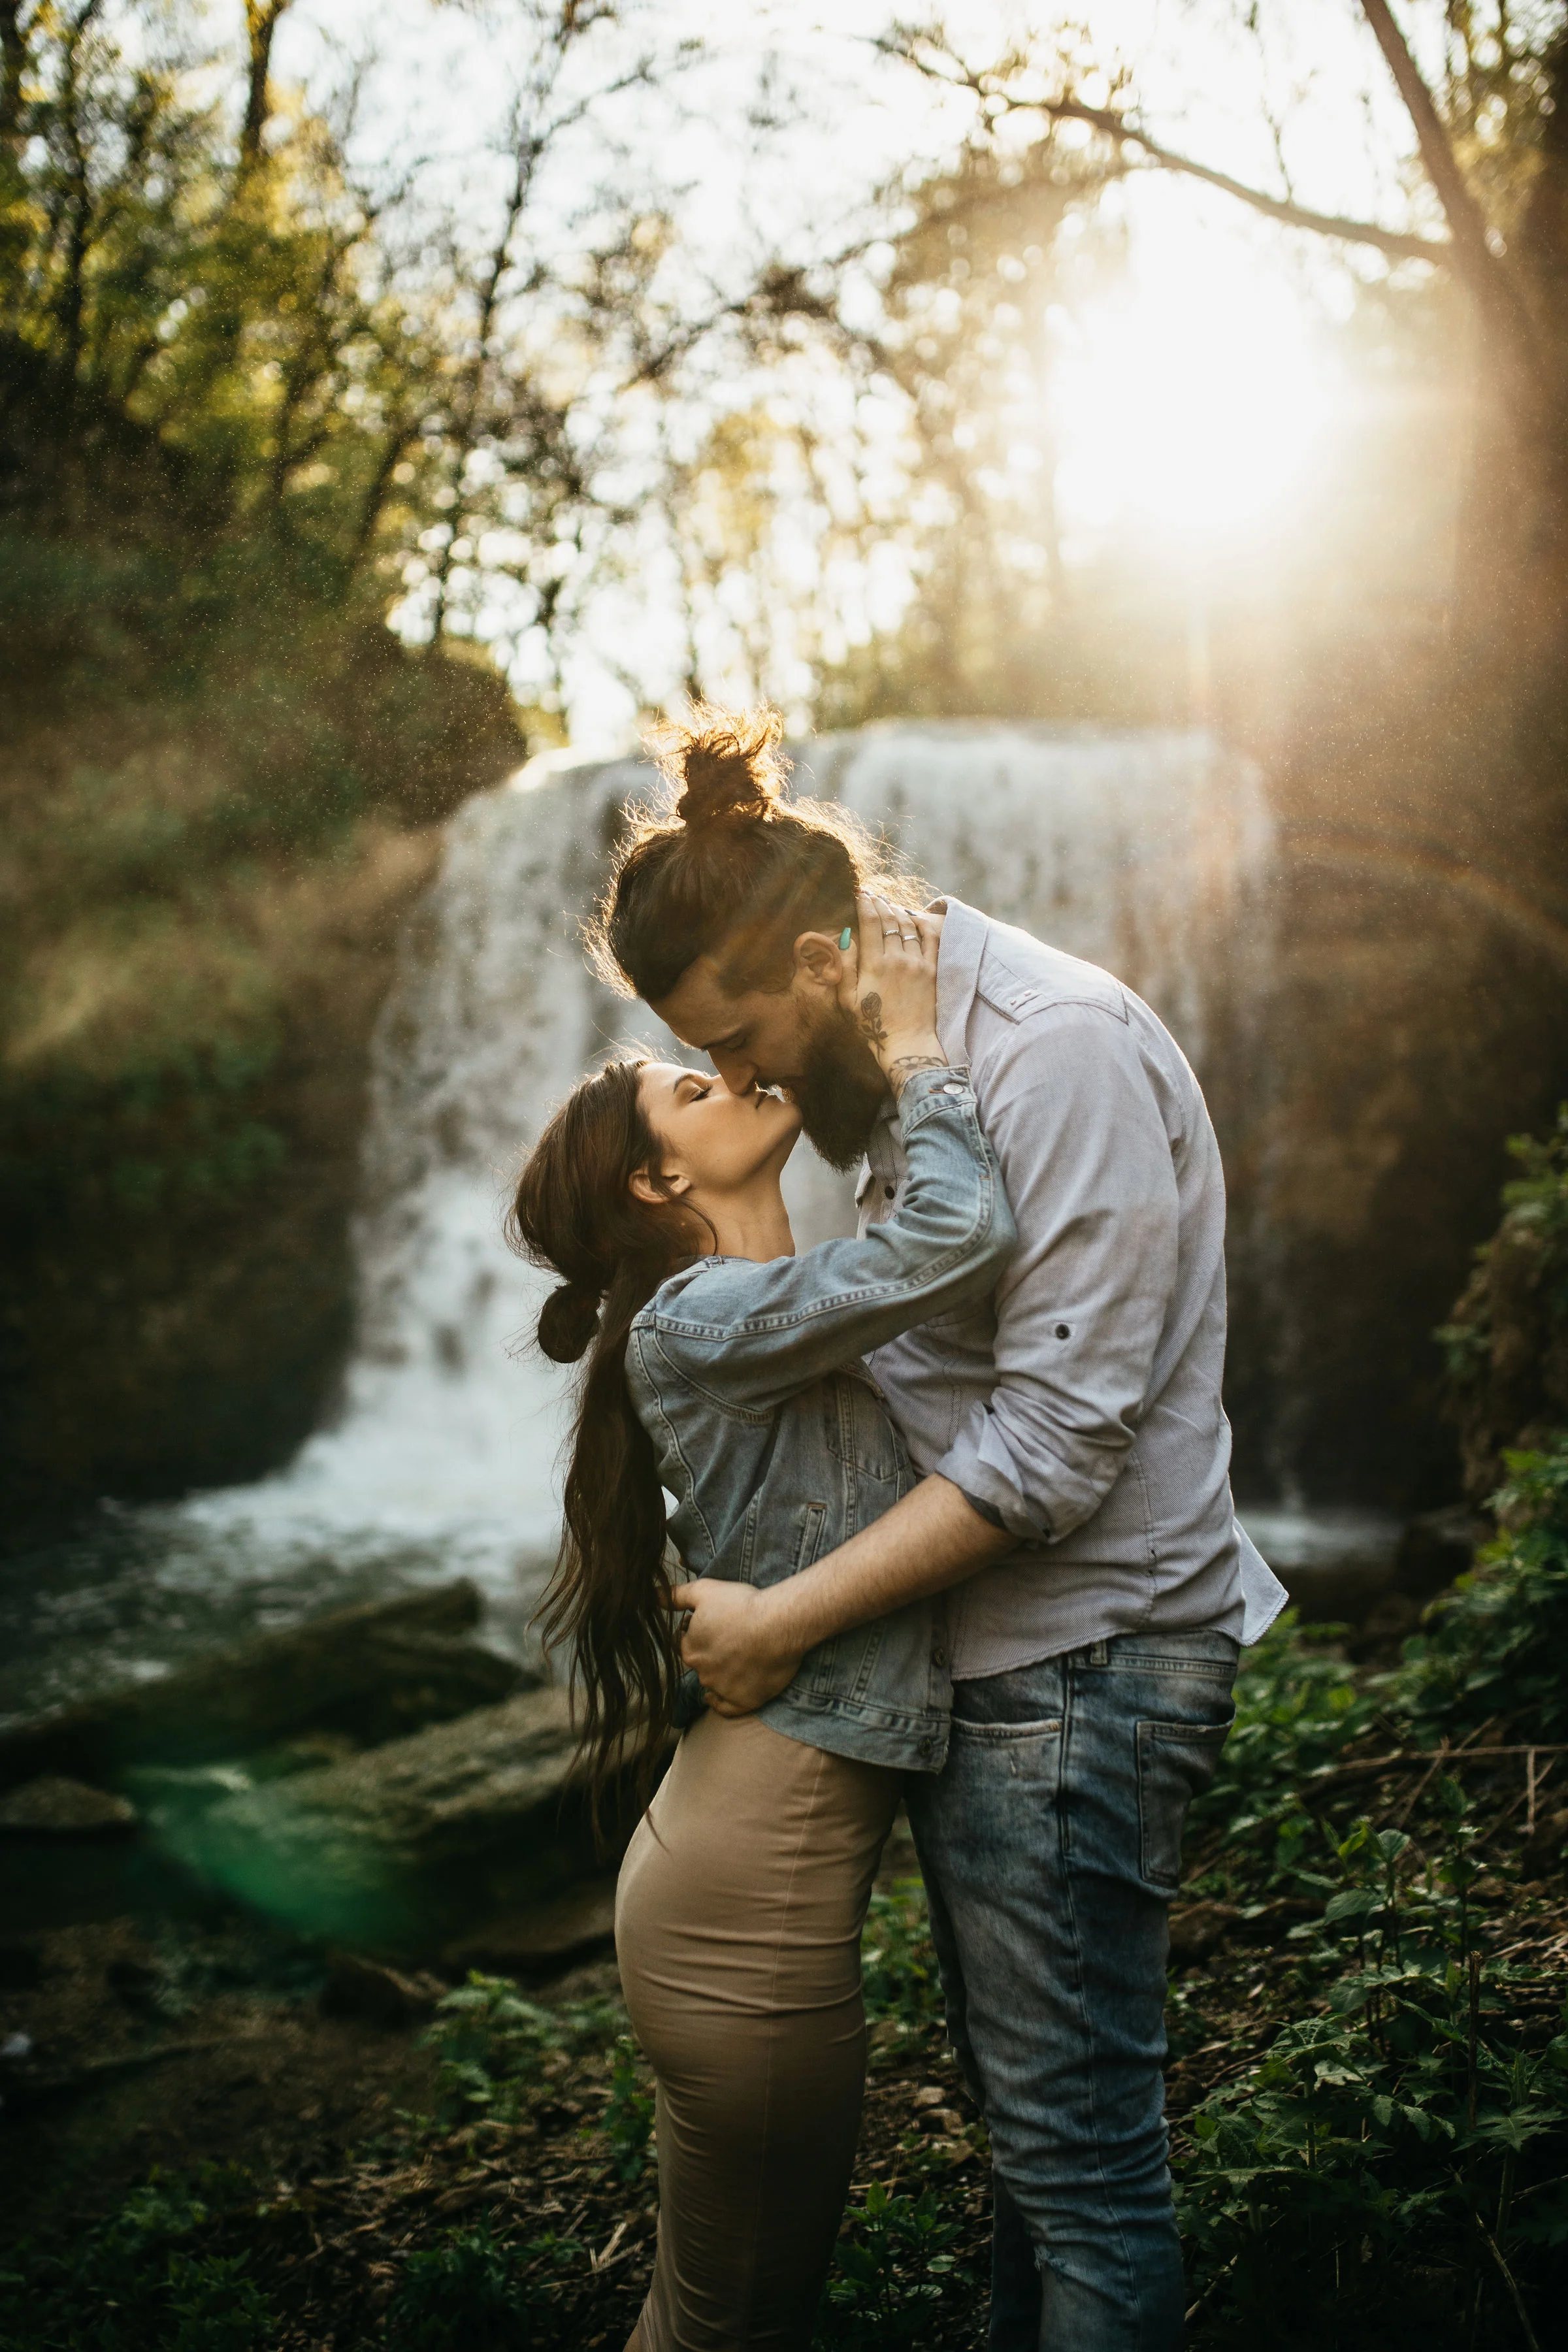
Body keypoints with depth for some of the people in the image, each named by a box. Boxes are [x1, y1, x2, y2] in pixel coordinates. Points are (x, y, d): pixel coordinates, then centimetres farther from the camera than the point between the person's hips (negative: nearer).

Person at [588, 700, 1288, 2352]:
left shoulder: (1057, 1049, -20)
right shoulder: (911, 1054, 10)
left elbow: (1059, 1434, -24)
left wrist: (787, 1620, -20)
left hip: (1079, 1659, -9)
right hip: (979, 1651, 9)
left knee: (1076, 2137, 1)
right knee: (1026, 2107, 19)